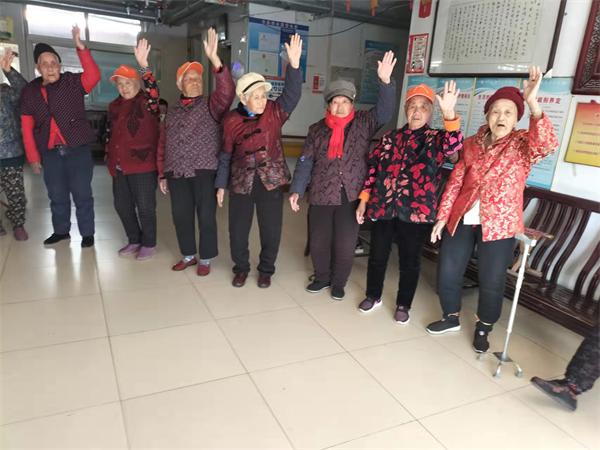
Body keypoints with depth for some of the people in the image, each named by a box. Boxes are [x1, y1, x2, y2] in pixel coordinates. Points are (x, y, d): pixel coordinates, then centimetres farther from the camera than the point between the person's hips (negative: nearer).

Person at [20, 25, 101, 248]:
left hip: (78, 149, -4)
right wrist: (33, 156, 3)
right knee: (57, 195, 14)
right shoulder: (30, 91, 7)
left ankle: (87, 233, 14)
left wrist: (80, 48, -30)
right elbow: (27, 128, 7)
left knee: (82, 194, 2)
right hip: (49, 153, 4)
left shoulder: (72, 82, -2)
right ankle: (61, 230, 31)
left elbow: (94, 76, -23)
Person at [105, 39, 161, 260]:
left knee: (145, 207, 1)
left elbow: (153, 90, -29)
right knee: (122, 206, 14)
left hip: (142, 166, -7)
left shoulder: (146, 102, -6)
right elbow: (111, 134, 20)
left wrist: (143, 64, -43)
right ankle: (134, 240, 32)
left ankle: (149, 244, 19)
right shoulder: (114, 105, 13)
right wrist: (109, 160, 19)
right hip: (119, 167, 7)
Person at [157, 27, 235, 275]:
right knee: (181, 216, 9)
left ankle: (205, 259, 17)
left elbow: (227, 91, -20)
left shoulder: (211, 104, 2)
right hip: (176, 174, 5)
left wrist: (214, 58, -31)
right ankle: (188, 255, 28)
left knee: (206, 216, 1)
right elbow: (164, 144, 17)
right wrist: (163, 174, 13)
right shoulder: (172, 111, 16)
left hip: (204, 172, -4)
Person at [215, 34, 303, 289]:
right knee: (238, 230, 9)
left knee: (271, 230, 8)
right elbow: (226, 155, 4)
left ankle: (266, 270, 30)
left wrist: (294, 64, -34)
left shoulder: (274, 112, -3)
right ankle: (241, 267, 33)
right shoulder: (232, 120, -3)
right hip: (241, 182, 0)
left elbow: (292, 94, -20)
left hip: (271, 180, 0)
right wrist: (221, 185, 5)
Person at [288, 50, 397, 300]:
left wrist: (385, 81, -28)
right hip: (321, 195, 2)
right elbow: (305, 162, 4)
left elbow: (384, 110, -14)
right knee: (318, 241, 10)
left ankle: (338, 282, 29)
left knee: (346, 244, 7)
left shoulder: (363, 123, 1)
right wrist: (296, 190, -2)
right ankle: (322, 277, 34)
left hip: (351, 196, -1)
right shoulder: (316, 129, 5)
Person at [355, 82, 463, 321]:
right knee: (377, 255, 13)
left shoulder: (436, 139, 1)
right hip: (382, 207, 3)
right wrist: (363, 199, 5)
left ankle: (403, 305, 27)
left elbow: (454, 148, -22)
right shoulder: (390, 138, 9)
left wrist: (449, 113, -37)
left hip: (416, 212, -2)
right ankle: (373, 296, 34)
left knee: (410, 261, 9)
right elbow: (372, 168, 11)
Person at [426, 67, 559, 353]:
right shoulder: (472, 144, 7)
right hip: (461, 220, 3)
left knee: (491, 282, 5)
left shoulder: (522, 145, -3)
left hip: (498, 225, -3)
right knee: (447, 274, 9)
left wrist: (532, 102, -38)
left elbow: (547, 143, -27)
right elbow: (455, 182, 9)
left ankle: (483, 329, 31)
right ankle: (451, 318, 35)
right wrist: (442, 217, 6)